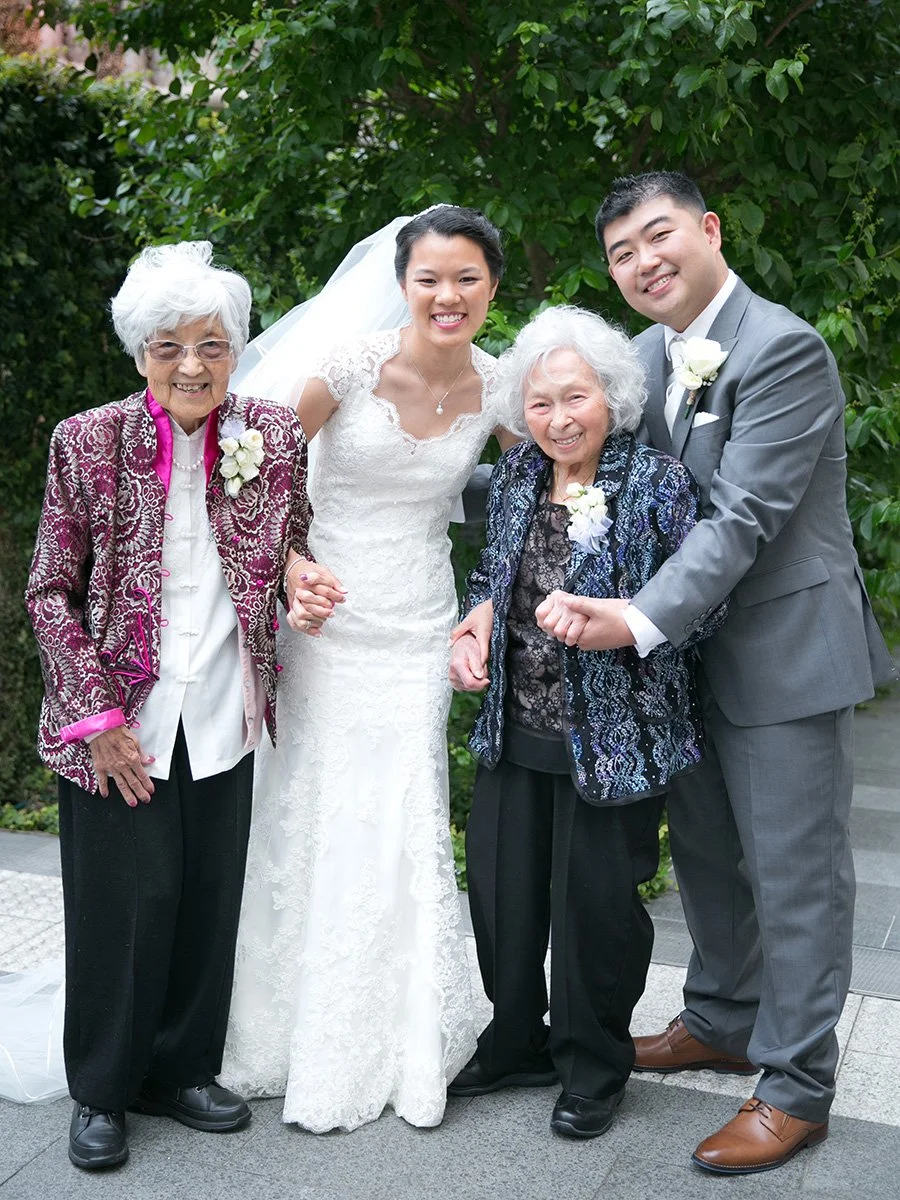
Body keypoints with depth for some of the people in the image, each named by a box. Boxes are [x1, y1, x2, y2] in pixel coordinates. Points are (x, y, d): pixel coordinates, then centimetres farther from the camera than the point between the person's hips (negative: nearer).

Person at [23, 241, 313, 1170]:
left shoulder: (275, 437, -1)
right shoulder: (89, 442, -8)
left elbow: (293, 553, 15)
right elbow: (50, 592, -4)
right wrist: (97, 715, -9)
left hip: (223, 717, 3)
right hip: (117, 722, -2)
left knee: (208, 899, 11)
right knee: (122, 901, 6)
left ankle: (180, 1068, 32)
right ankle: (101, 1089, 27)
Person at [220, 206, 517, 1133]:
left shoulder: (498, 386, -2)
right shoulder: (352, 366, -13)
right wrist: (290, 570, -17)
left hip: (419, 630, 2)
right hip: (328, 612, -2)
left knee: (402, 828, 4)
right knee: (311, 818, 6)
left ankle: (400, 1045, 25)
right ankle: (309, 1034, 27)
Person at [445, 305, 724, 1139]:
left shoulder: (655, 483, -12)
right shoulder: (515, 477, 6)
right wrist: (476, 623, 1)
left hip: (612, 740, -6)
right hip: (515, 730, 6)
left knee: (595, 900, 6)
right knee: (501, 886, 15)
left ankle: (594, 1068, 29)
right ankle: (517, 1045, 37)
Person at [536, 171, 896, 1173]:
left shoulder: (784, 351, -19)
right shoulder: (648, 356, 8)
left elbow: (741, 518, -25)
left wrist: (639, 622, -30)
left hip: (786, 649, -8)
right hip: (694, 646, 8)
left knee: (794, 871, 2)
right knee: (705, 851, 20)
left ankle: (796, 1087, 17)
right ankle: (723, 1022, 40)